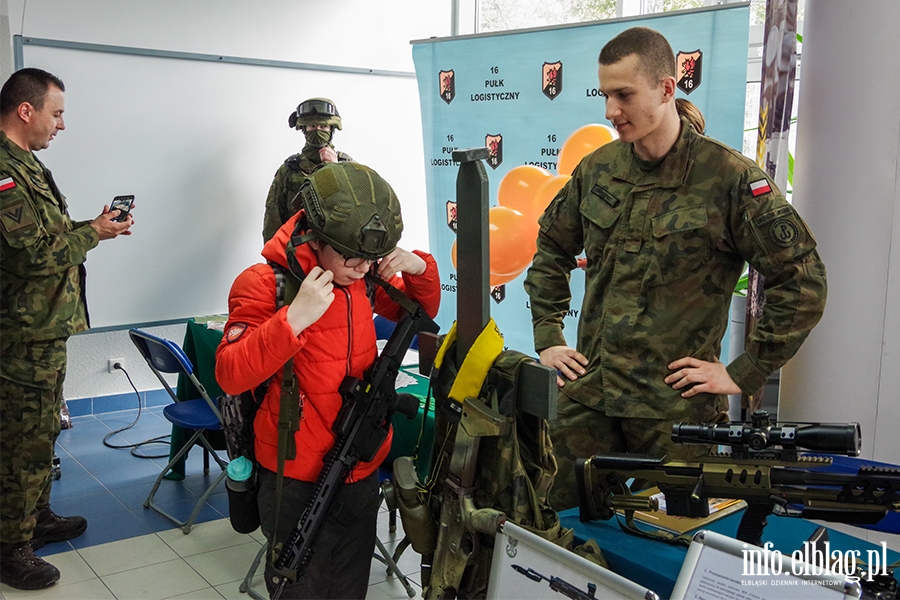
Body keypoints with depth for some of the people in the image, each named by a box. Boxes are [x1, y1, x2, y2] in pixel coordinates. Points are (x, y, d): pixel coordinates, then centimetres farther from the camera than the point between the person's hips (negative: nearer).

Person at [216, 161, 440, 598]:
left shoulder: (363, 277, -1)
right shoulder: (265, 283, -16)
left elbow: (420, 313, 14)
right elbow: (230, 375, -24)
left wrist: (420, 269, -7)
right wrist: (294, 319, -36)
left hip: (362, 465, 5)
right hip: (298, 478, -5)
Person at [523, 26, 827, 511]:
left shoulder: (729, 177, -10)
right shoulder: (597, 169, 5)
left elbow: (804, 281, -7)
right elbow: (551, 247, 20)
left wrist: (743, 374, -7)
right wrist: (547, 337, 12)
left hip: (677, 403, -4)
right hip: (587, 393, 4)